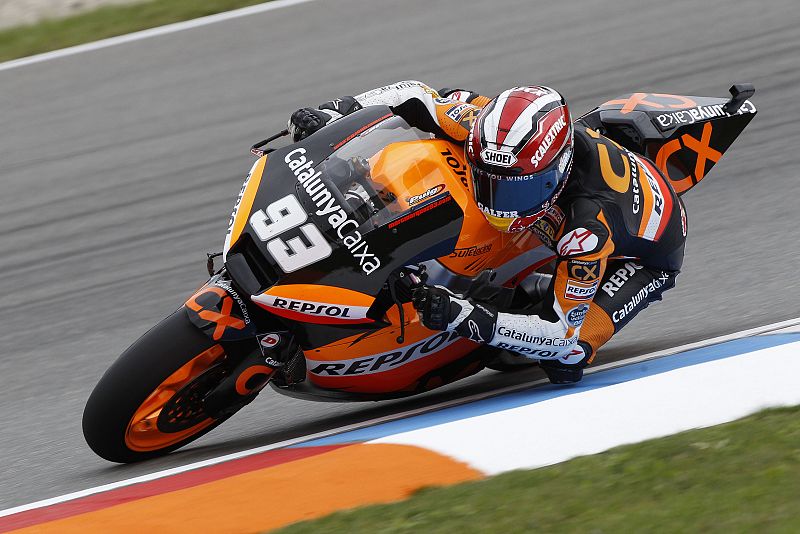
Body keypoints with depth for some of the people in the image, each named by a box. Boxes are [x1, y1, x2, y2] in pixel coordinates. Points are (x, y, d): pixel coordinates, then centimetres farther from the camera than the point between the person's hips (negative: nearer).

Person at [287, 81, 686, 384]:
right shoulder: (498, 136, -32)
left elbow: (561, 334, -41)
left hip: (645, 253, -7)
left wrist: (466, 319, -52)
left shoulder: (589, 226, -46)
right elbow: (417, 97, -19)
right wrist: (336, 112, -32)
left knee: (569, 351, -30)